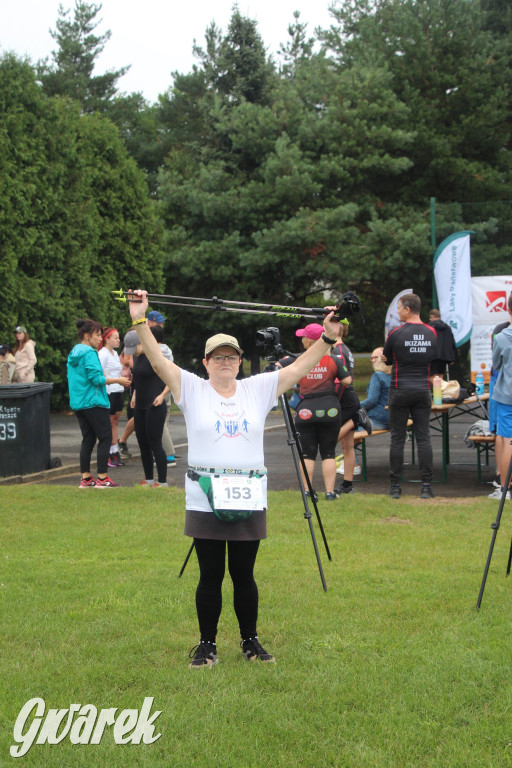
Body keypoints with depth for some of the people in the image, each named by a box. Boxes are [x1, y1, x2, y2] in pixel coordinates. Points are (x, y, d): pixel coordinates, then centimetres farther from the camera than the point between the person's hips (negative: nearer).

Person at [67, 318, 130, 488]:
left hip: (78, 403, 9)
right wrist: (117, 380, -9)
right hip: (94, 402, -9)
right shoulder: (89, 353, -14)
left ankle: (85, 478, 11)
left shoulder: (73, 353, 13)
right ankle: (102, 478, -4)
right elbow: (96, 378, -20)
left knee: (88, 439, 12)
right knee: (105, 438, -2)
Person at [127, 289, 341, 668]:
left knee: (244, 575, 9)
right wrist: (140, 322, -17)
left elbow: (299, 368, 6)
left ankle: (250, 640, 22)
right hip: (205, 501, -2)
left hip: (249, 501, 2)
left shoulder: (257, 389, 9)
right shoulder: (193, 389, 3)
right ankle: (207, 645, 16)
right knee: (210, 576, 4)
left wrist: (327, 338, -2)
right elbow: (159, 361, -7)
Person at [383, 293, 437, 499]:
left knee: (397, 439, 3)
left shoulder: (396, 333, -9)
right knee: (423, 438, 3)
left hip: (400, 390, -3)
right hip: (423, 390, 3)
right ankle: (426, 486, 0)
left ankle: (395, 485, 5)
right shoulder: (431, 333, 2)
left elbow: (386, 360, 3)